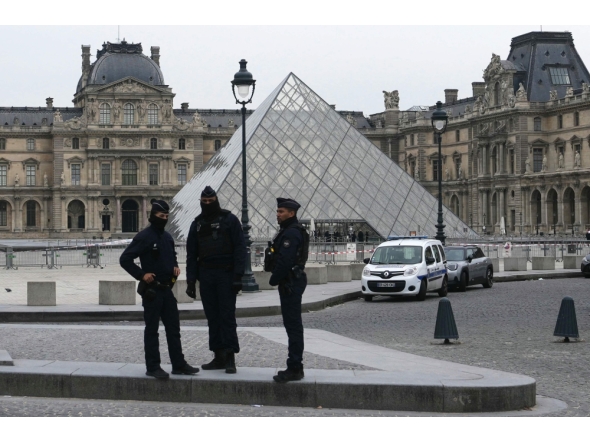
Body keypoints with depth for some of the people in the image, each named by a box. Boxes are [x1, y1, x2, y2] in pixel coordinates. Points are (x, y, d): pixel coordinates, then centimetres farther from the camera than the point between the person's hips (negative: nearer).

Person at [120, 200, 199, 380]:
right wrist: (141, 275, -18)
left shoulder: (167, 237, 12)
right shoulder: (143, 237, -11)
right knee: (152, 329, -1)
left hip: (167, 289, 7)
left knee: (173, 328, 9)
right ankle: (153, 367, 4)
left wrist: (175, 266, 9)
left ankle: (179, 364, 15)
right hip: (152, 290, -7)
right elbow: (125, 259, -13)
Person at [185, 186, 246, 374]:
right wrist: (191, 280, 6)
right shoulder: (197, 223, 13)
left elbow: (240, 249, -5)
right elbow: (191, 254, 13)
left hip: (226, 275, -5)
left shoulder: (229, 220, 0)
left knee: (227, 316, -6)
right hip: (206, 275, 5)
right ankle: (219, 357, 9)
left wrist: (238, 276, -13)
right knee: (212, 317, 5)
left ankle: (230, 358, -5)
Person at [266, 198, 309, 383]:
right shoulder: (288, 231, 18)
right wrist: (276, 279, 12)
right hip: (290, 283, 11)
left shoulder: (292, 233, -17)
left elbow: (285, 261, -23)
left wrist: (274, 280, -12)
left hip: (290, 284, -11)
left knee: (293, 326, -9)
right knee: (293, 326, 13)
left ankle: (294, 368, -8)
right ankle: (295, 367, 19)